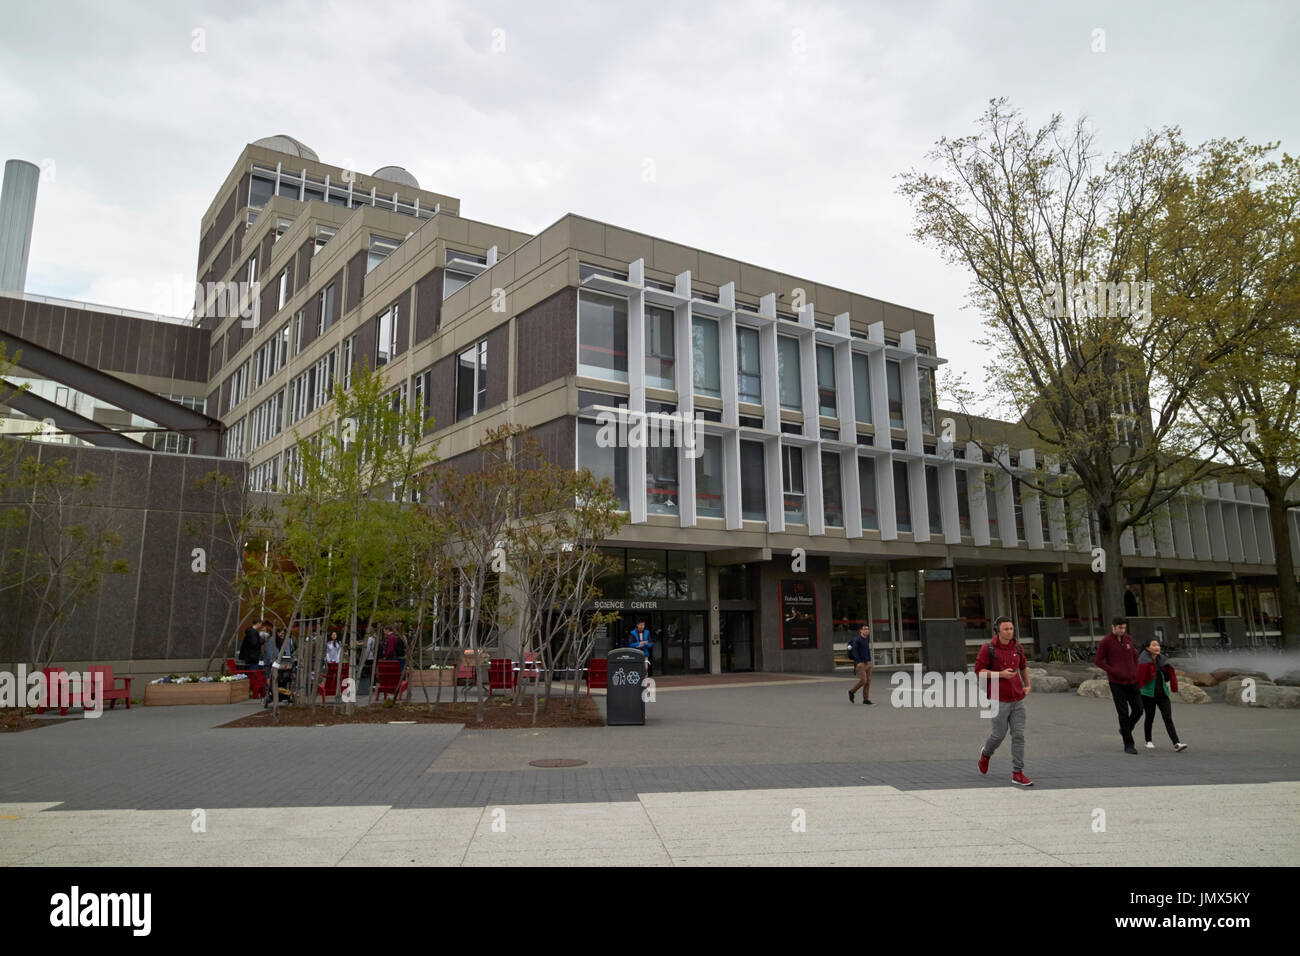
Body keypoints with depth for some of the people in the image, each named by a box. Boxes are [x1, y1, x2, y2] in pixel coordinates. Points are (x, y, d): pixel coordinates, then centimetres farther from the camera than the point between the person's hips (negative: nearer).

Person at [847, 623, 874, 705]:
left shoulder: (867, 640, 13)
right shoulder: (856, 640, -12)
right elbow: (854, 651, -18)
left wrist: (869, 661, 16)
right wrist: (858, 662, -25)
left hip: (867, 663, 7)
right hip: (860, 664, -7)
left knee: (868, 681, 1)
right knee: (863, 680, -14)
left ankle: (866, 699, 5)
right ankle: (852, 691, 9)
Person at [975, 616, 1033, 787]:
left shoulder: (1017, 647, 5)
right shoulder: (988, 648, -9)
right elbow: (979, 670, -9)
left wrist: (1027, 685, 10)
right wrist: (1001, 674, -19)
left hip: (1017, 699, 4)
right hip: (1000, 699, -4)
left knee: (1019, 735, 0)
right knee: (999, 734, 3)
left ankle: (1017, 774, 4)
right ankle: (986, 753, 35)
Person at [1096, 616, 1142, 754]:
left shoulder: (1128, 639, 6)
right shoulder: (1105, 642, -9)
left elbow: (1134, 655, 21)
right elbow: (1098, 661, -6)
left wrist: (1135, 672, 7)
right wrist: (1113, 671, -16)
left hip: (1132, 681, 5)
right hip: (1116, 683, -5)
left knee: (1138, 710, 2)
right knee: (1123, 713, -3)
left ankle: (1125, 730, 30)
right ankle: (1128, 744, 6)